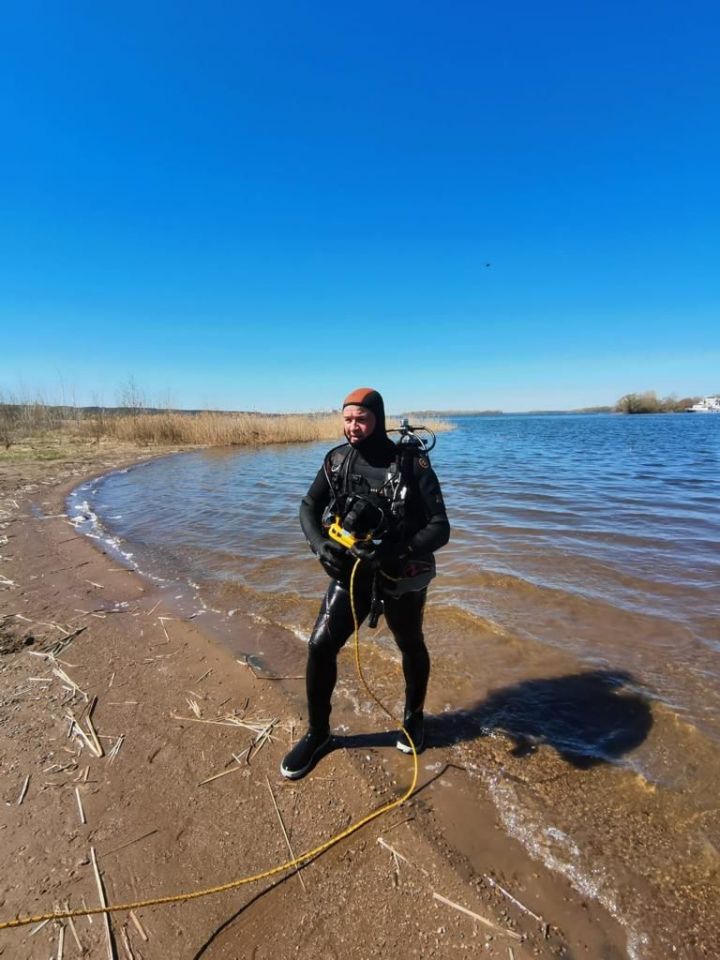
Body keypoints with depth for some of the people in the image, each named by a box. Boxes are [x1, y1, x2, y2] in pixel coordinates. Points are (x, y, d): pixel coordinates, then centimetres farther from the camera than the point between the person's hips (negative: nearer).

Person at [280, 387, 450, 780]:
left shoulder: (413, 464, -19)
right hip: (350, 572, 3)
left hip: (403, 577, -2)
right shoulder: (337, 460, -7)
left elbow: (440, 528, -20)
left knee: (411, 647, 18)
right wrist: (320, 544, -17)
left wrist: (397, 551, -36)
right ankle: (317, 732, 21)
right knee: (319, 647, -3)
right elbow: (308, 508, 2)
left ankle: (414, 716, 48)